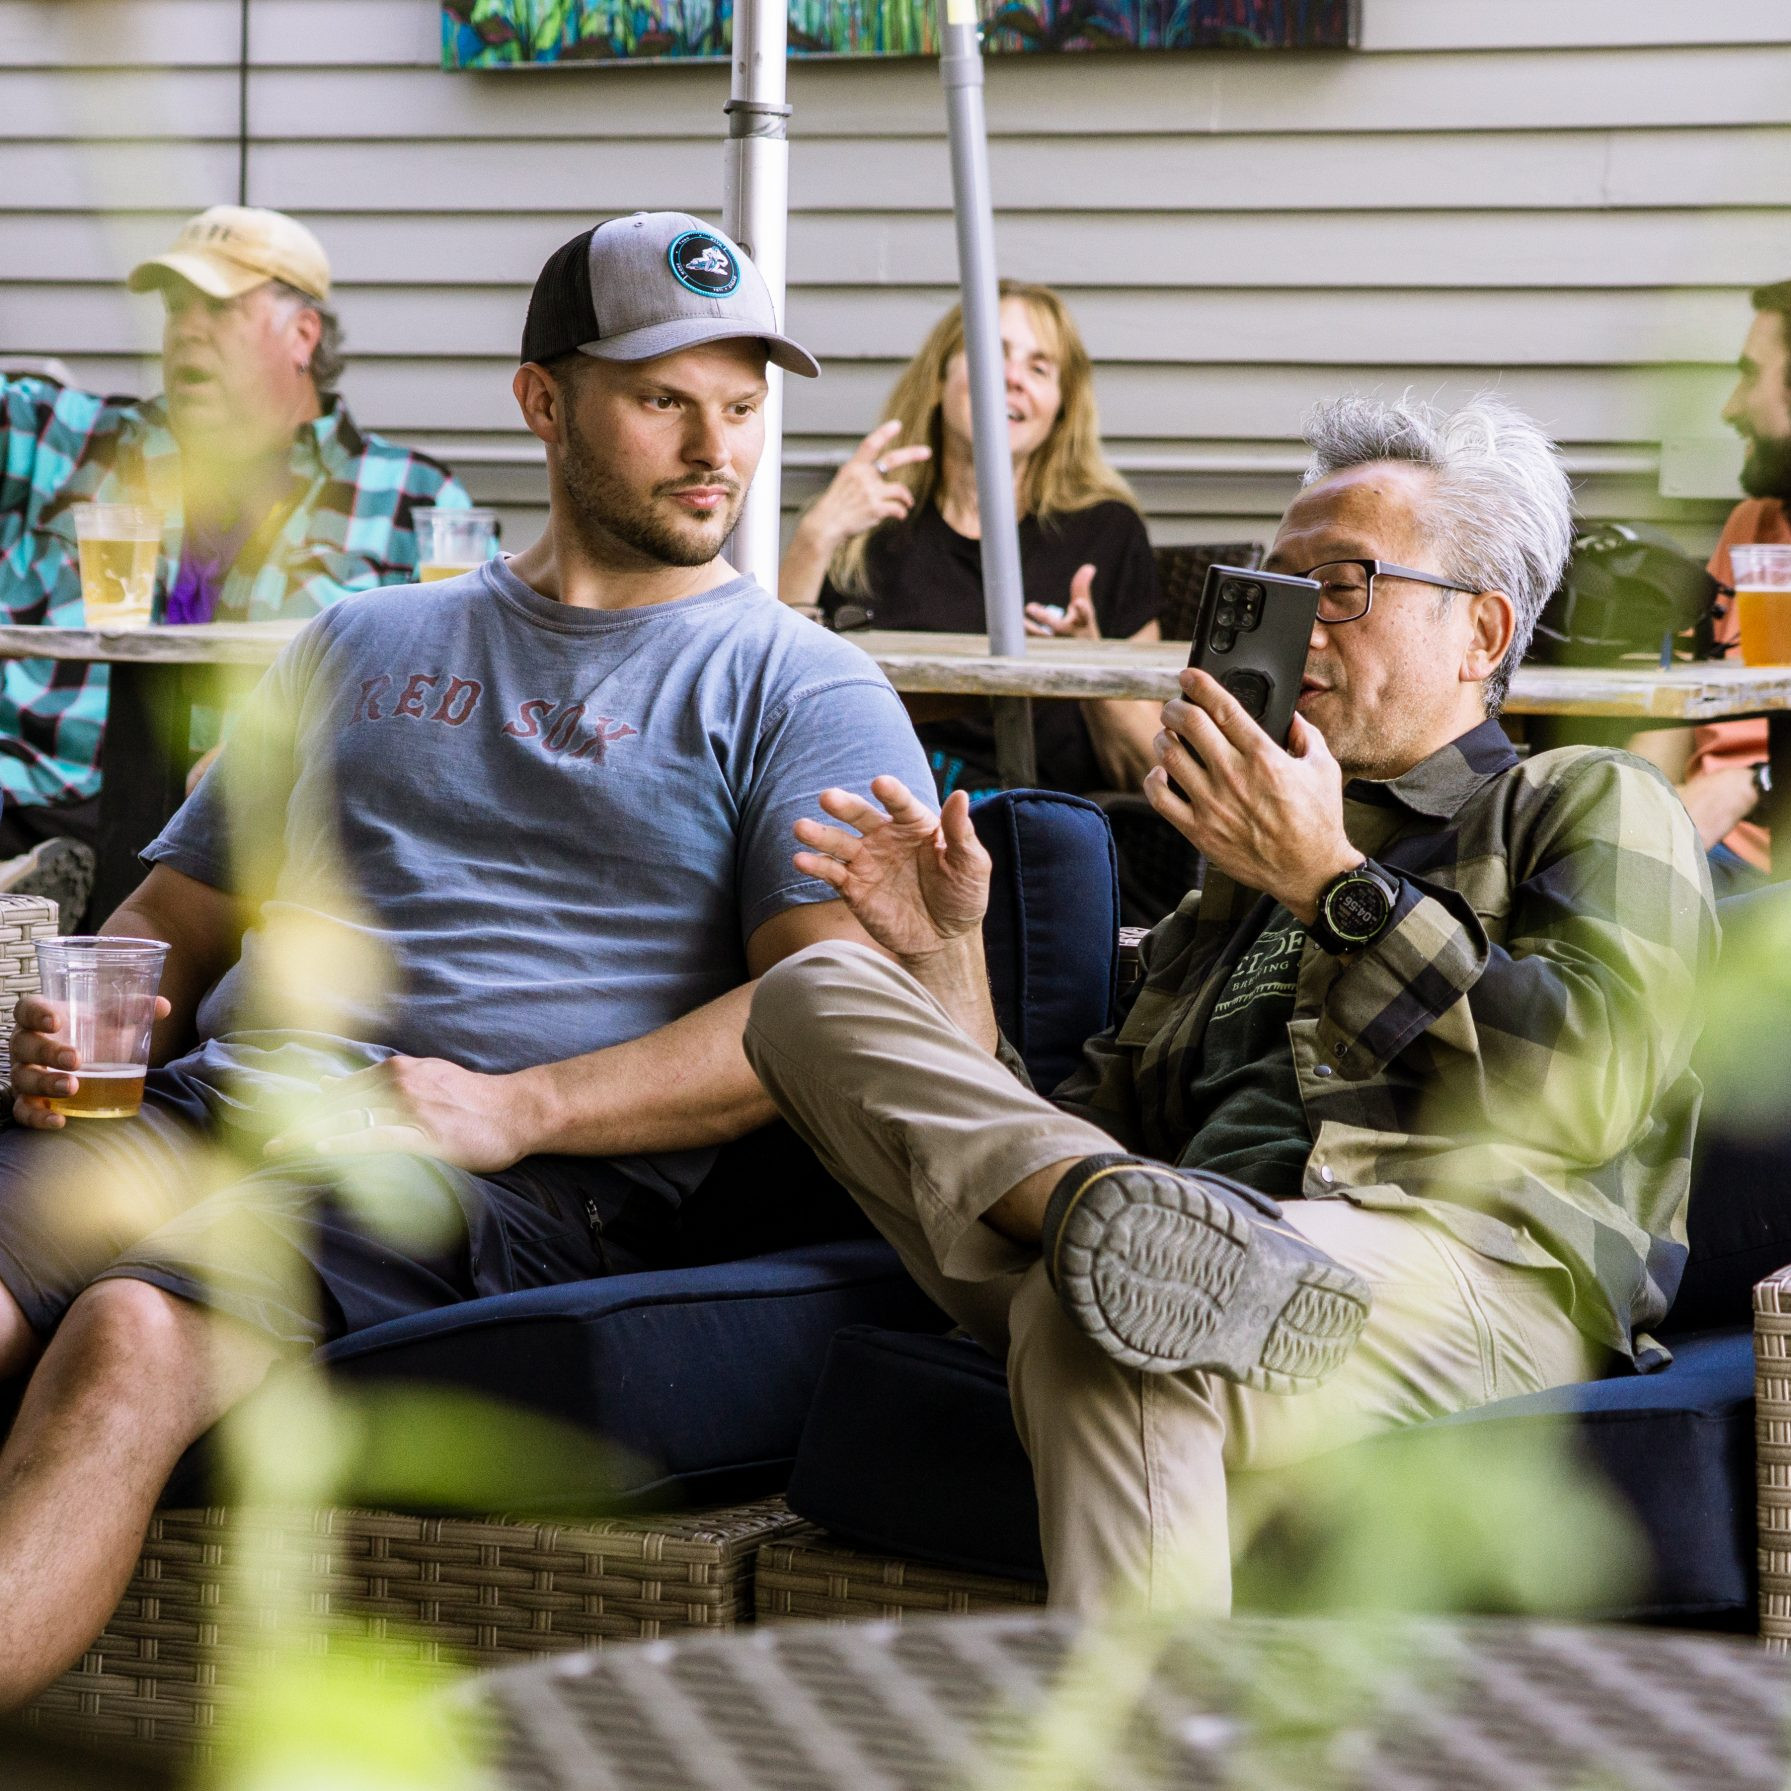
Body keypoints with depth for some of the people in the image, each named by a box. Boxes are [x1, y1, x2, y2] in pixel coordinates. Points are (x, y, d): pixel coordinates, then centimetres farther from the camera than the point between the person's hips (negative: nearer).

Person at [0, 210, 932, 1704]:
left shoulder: (806, 693, 13)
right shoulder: (359, 648, 28)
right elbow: (175, 917, 31)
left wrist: (515, 1107, -13)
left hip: (512, 1190, -4)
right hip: (199, 1117, 4)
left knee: (131, 1337, -35)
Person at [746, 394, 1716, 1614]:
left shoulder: (1593, 808, 19)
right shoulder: (1234, 884, 37)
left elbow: (1583, 1095, -3)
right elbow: (1064, 1139, 28)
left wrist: (1330, 883, -1)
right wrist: (951, 962, 13)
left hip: (1464, 1269, -6)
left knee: (1103, 1342, -39)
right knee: (816, 994, -9)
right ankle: (1115, 1216, -33)